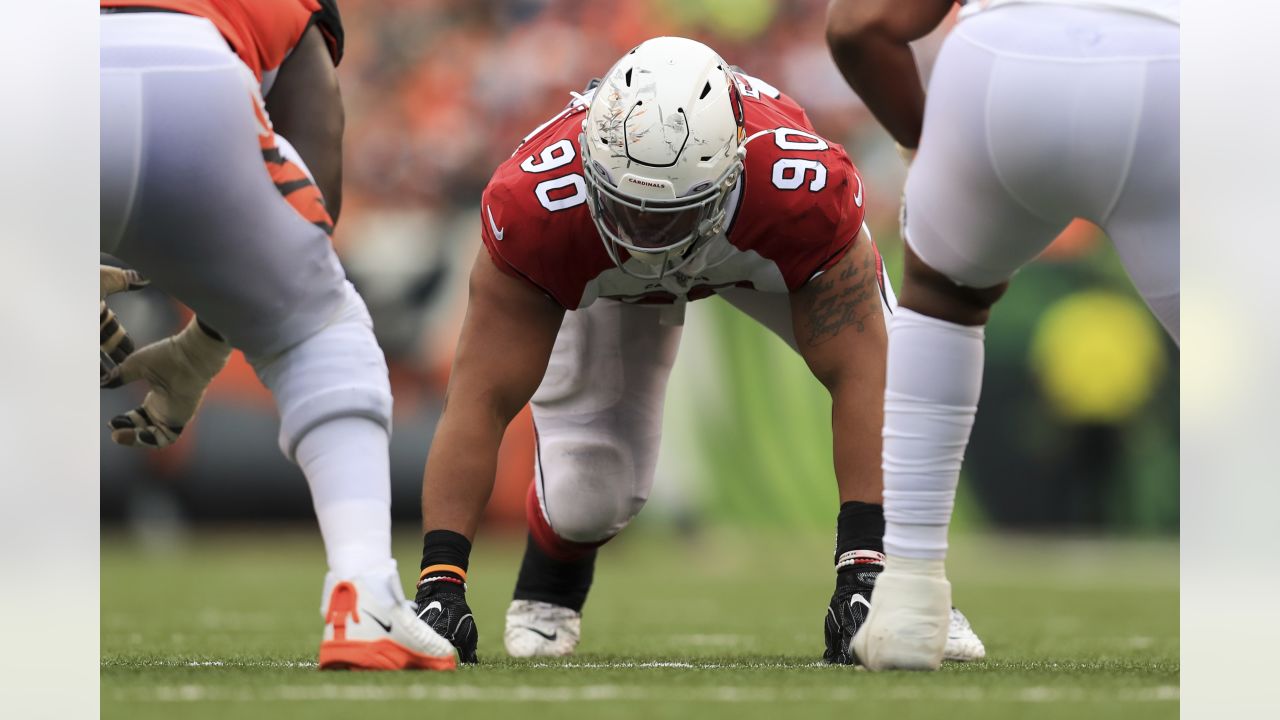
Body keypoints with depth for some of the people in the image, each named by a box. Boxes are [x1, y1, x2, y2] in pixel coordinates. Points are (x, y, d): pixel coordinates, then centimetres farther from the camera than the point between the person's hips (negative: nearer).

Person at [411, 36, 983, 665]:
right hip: (598, 270, 0)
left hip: (766, 242, 0)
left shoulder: (806, 190, -46)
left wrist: (862, 568, -47)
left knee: (887, 376, -22)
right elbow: (482, 398, -43)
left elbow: (858, 377, -43)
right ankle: (548, 587, 25)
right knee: (590, 494, -13)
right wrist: (441, 581, -49)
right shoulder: (538, 205, -45)